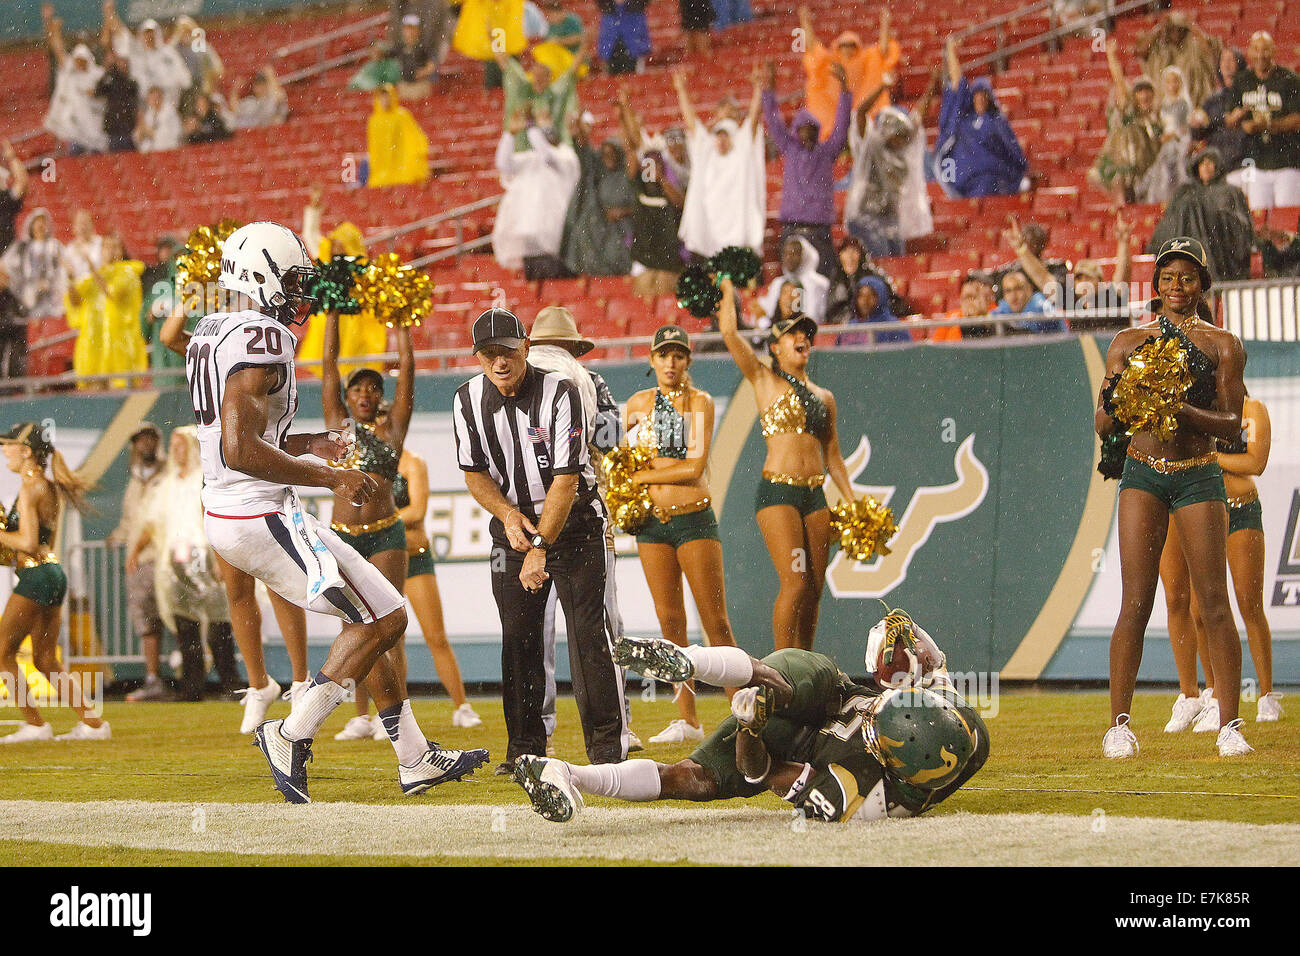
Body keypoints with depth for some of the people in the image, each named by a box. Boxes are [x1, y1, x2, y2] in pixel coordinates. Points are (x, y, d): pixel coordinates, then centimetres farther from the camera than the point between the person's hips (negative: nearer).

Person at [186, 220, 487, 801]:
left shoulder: (210, 336, 13)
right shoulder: (261, 339, -19)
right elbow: (241, 450, -27)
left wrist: (307, 446, 17)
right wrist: (331, 479, -18)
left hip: (225, 514, 11)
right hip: (263, 518, -11)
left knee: (370, 616, 17)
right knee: (383, 619, -4)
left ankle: (416, 758, 21)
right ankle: (291, 736, -2)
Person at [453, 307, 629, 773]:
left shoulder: (560, 393, -20)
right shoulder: (468, 399, -5)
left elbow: (566, 479, -22)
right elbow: (475, 473, 3)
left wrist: (540, 547, -25)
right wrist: (508, 516, -15)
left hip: (573, 521, -4)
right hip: (514, 523, 4)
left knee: (588, 633, -12)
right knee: (517, 637, 1)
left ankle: (608, 747, -10)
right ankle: (525, 748, 10)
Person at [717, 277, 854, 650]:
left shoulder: (823, 397, 18)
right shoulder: (765, 382, 6)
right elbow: (729, 332, -3)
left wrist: (852, 501, 12)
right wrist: (727, 291, 10)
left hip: (815, 495, 5)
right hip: (777, 492, -5)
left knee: (814, 589, 2)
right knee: (795, 582, -16)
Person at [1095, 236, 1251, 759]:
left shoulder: (1223, 345, 6)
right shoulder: (1128, 342, 11)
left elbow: (1231, 425, -2)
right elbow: (1103, 425, 9)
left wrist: (1182, 410, -20)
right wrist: (1119, 404, -14)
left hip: (1199, 476, -1)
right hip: (1143, 474, 1)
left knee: (1215, 603, -6)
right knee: (1136, 602, -6)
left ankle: (1229, 724, -2)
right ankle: (1119, 725, -3)